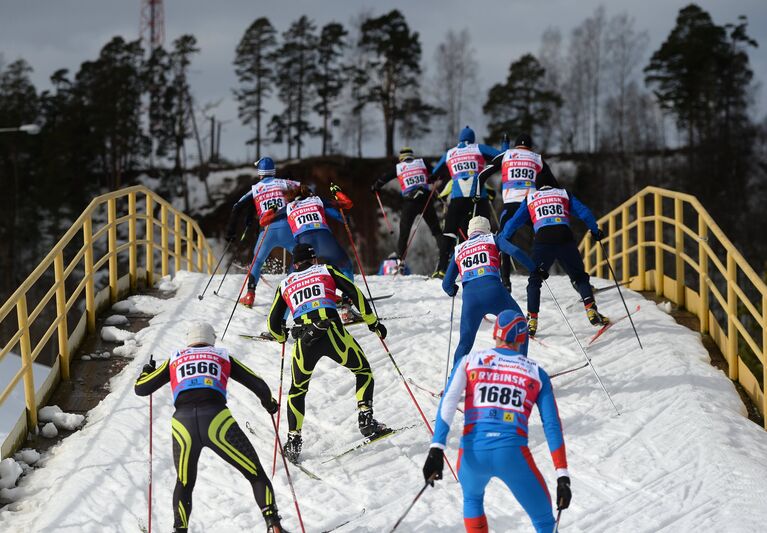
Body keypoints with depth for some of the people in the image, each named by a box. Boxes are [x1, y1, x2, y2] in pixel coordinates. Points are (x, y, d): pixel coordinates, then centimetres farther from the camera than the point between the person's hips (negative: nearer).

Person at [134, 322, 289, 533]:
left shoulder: (174, 360, 27)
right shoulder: (223, 357, 24)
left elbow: (141, 388, 30)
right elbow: (258, 385, 23)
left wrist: (147, 371, 53)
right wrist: (269, 403, 44)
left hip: (183, 423, 2)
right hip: (217, 420, -2)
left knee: (184, 483, 26)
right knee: (256, 474, 8)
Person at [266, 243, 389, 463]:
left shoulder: (285, 284, 24)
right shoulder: (326, 271, 20)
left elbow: (274, 324, 25)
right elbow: (355, 294, 10)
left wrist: (282, 336, 47)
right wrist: (372, 322, 15)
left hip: (304, 340, 2)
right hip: (332, 332, -2)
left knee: (298, 390, 22)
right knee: (363, 371, 20)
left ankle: (293, 440, 14)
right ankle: (366, 420, 4)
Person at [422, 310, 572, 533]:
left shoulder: (470, 360, 15)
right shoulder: (536, 373, 15)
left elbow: (448, 402, -1)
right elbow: (552, 425, 7)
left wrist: (436, 449, -9)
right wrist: (562, 476, 6)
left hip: (473, 452, 2)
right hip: (513, 454, -2)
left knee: (472, 498, 36)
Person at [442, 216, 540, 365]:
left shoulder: (458, 250, 25)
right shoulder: (492, 239, 18)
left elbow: (447, 284, 24)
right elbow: (515, 252, -1)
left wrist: (451, 291, 46)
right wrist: (535, 270, 7)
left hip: (470, 298, 2)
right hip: (493, 291, -2)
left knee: (465, 343, 17)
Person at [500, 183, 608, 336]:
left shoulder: (530, 198, 25)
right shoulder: (564, 194, 24)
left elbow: (513, 222, 24)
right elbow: (584, 213, 14)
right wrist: (595, 231, 25)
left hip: (542, 239, 0)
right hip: (564, 237, 0)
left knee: (535, 280, 14)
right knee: (580, 277, 14)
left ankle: (532, 319, 3)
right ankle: (591, 310, -5)